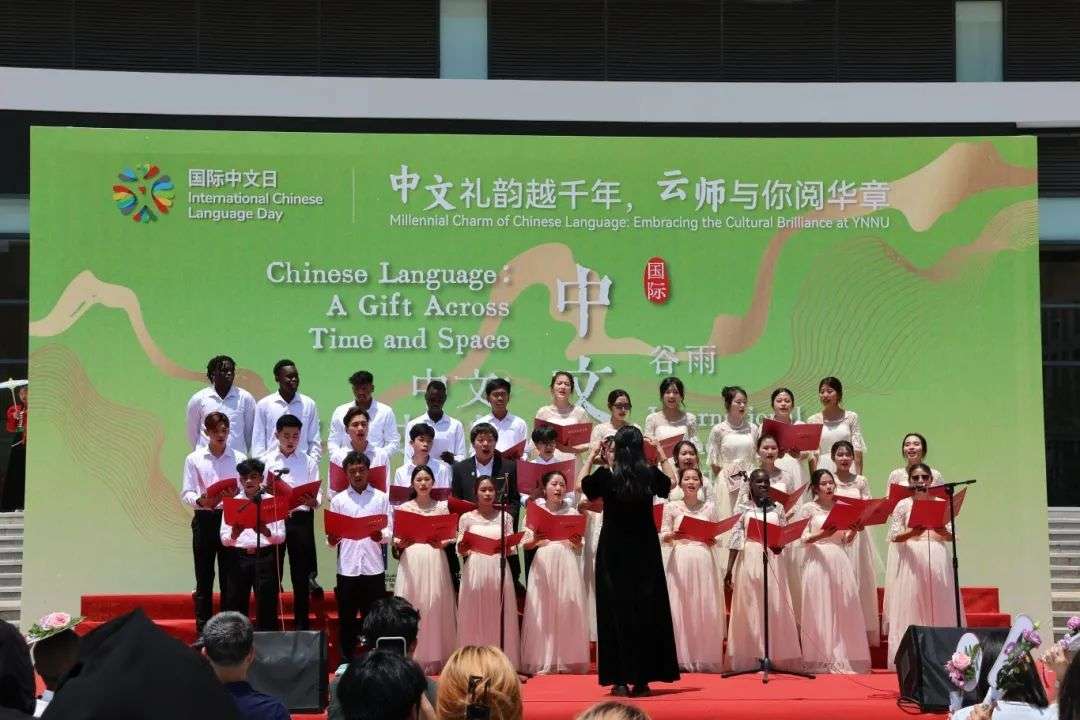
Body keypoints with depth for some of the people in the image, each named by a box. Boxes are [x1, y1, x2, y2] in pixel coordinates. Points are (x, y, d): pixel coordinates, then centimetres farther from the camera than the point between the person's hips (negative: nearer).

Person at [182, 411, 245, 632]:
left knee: (229, 578, 4)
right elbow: (185, 494, 1)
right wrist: (200, 501, -20)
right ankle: (203, 633, 9)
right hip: (204, 520, 0)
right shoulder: (194, 459, 4)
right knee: (204, 579, 3)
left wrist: (237, 496, -19)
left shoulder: (238, 458, 6)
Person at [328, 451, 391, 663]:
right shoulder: (338, 500, 7)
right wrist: (332, 540, -17)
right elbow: (331, 539, 5)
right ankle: (346, 661, 15)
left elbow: (389, 532, 1)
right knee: (346, 618, 5)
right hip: (347, 568, 1)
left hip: (374, 568, 0)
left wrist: (380, 536, -20)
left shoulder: (381, 498, 7)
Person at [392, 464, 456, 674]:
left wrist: (442, 543, -13)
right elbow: (396, 539, 6)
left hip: (435, 562, 0)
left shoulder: (442, 507, 8)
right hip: (411, 562, 0)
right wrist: (399, 544, -14)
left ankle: (435, 660, 4)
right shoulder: (403, 508, 8)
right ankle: (411, 660, 1)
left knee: (435, 606, -3)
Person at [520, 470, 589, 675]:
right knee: (542, 611, -3)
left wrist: (576, 542, -12)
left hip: (567, 565, 1)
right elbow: (525, 543, 5)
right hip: (543, 564, -1)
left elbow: (579, 548, 9)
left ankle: (569, 661, 4)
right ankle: (542, 663, -1)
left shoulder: (572, 512, 7)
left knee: (568, 610, -2)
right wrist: (535, 540, -15)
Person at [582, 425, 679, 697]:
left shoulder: (606, 476, -12)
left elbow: (582, 486, 8)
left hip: (613, 552, -1)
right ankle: (642, 679, 9)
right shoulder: (651, 474, -7)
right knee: (647, 610, 9)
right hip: (645, 551, 1)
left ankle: (620, 679, 2)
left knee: (616, 610, 5)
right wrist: (661, 454, 20)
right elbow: (671, 484, 15)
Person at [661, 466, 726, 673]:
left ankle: (705, 659, 4)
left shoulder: (710, 506, 8)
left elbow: (718, 536, 12)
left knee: (706, 609, -2)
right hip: (680, 561, -1)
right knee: (680, 608, -4)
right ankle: (681, 659, -1)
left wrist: (712, 540, -9)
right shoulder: (672, 507, 5)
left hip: (705, 562, 1)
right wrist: (673, 536, -16)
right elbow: (663, 535, 4)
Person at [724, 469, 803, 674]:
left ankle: (776, 656, 4)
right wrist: (729, 570, -5)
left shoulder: (777, 508, 9)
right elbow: (736, 539, 0)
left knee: (775, 608, -1)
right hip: (749, 561, -1)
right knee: (749, 609, 0)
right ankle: (751, 658, 2)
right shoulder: (743, 508, 4)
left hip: (773, 562, 1)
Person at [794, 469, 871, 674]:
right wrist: (822, 534, -21)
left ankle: (845, 658, 7)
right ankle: (822, 661, 0)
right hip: (819, 561, -4)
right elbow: (802, 538, -6)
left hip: (841, 561, 4)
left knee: (844, 610, 2)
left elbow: (846, 538, 16)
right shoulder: (808, 508, 1)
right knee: (821, 610, -4)